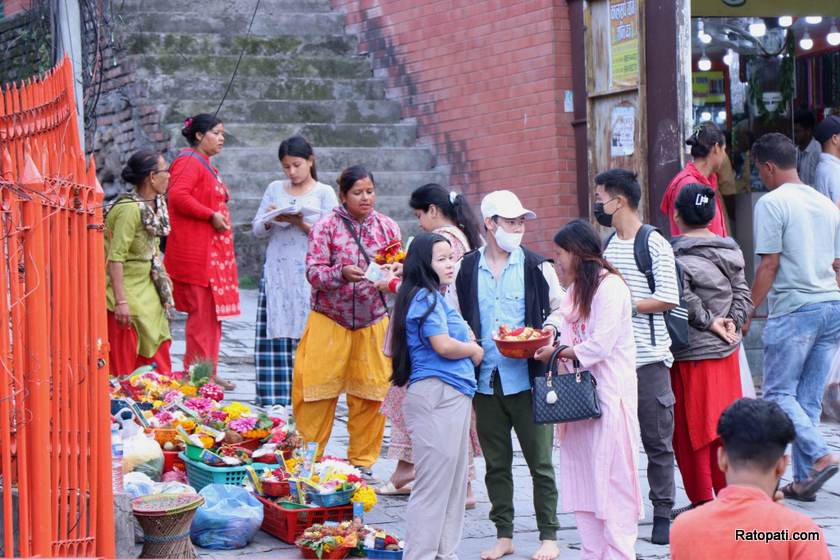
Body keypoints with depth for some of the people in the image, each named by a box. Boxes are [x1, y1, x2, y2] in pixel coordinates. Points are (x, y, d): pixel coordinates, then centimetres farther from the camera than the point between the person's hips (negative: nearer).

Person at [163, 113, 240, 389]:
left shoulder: (206, 166, 22)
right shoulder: (188, 162, -10)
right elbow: (178, 196, -25)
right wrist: (211, 215, -22)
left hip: (214, 250, 10)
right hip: (196, 252, -10)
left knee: (212, 312, 12)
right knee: (201, 312, -9)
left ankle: (209, 373, 18)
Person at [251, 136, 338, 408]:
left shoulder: (324, 193, 5)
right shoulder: (275, 189, 14)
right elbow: (257, 230, 12)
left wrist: (301, 224, -16)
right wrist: (271, 221, -8)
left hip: (308, 275, -3)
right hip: (276, 272, 3)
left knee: (303, 336, -6)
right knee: (272, 335, -3)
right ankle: (271, 403, -1)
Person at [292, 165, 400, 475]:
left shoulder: (388, 227, 5)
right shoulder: (326, 227, -4)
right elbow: (313, 272, -10)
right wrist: (341, 273, -29)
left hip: (373, 322, 3)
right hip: (328, 321, -2)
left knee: (371, 392, 4)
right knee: (317, 390, 0)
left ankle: (362, 461, 17)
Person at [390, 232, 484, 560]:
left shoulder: (436, 298, 19)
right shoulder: (425, 298, -12)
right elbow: (443, 345, -19)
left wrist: (467, 339, 6)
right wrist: (474, 350, -3)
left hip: (453, 396, 10)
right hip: (437, 395, -10)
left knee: (454, 482, 14)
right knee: (434, 483, -6)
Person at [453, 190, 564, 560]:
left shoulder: (536, 267, 1)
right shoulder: (467, 270, 6)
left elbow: (562, 310, 7)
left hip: (527, 378, -2)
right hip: (485, 379, 2)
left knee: (539, 460, 0)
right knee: (496, 462, 10)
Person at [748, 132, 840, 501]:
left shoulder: (772, 203, -7)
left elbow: (769, 265, -11)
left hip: (793, 308, -7)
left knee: (778, 392, 2)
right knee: (810, 398, 10)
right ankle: (804, 479, 10)